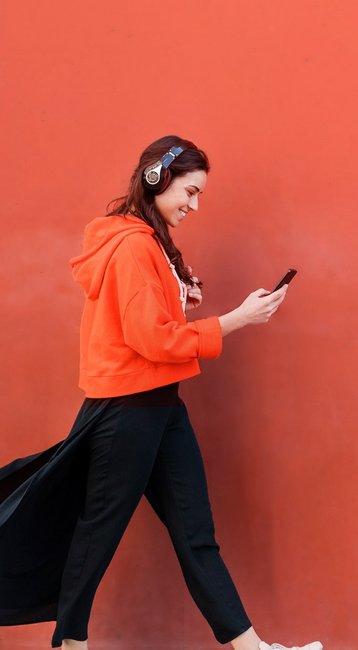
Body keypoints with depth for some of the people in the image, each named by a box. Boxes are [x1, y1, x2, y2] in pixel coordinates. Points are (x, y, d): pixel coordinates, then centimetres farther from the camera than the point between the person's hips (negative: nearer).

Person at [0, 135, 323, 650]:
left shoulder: (150, 242, 14)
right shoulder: (132, 244, -17)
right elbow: (153, 338, -21)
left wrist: (182, 298, 2)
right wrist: (239, 318, -17)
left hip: (160, 405, 10)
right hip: (127, 409, -10)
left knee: (196, 531, 7)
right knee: (99, 530, 5)